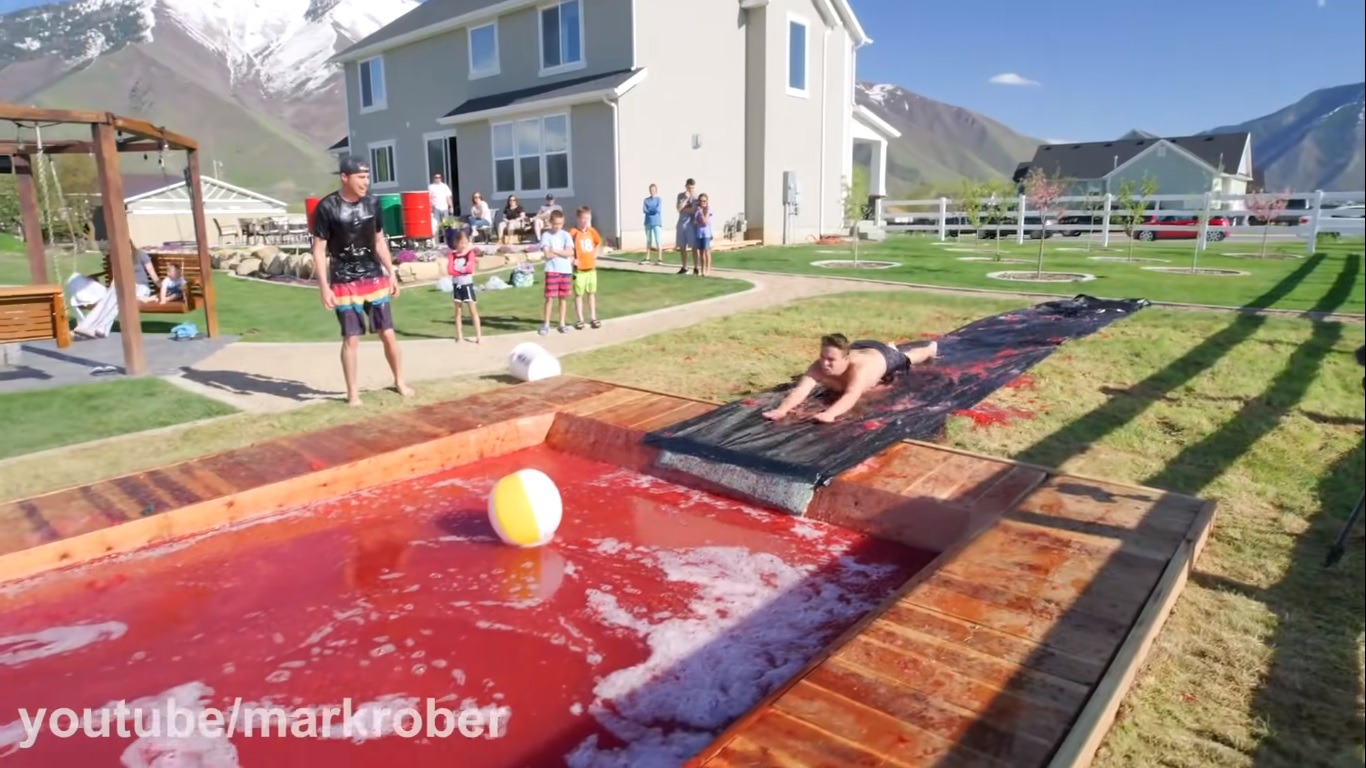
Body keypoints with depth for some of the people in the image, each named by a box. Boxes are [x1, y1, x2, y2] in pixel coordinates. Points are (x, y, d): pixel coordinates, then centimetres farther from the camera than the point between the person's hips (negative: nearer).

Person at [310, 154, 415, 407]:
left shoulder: (373, 203, 3)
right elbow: (319, 250, -8)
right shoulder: (327, 208, -11)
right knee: (351, 338, 0)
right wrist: (324, 287, -14)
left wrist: (391, 274, 12)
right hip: (344, 284, -4)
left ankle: (400, 381, 23)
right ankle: (352, 392, 13)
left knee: (388, 333, 7)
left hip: (375, 279, 4)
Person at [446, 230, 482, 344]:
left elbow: (470, 269, -16)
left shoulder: (470, 253, -4)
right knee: (458, 311, 9)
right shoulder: (453, 255, 4)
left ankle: (479, 336, -3)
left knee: (473, 310, -3)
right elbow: (449, 270, -8)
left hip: (467, 285, -3)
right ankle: (459, 336, 15)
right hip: (456, 285, 3)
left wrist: (458, 270, -9)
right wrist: (463, 270, -15)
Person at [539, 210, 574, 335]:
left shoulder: (566, 235, 4)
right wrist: (563, 253, -6)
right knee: (550, 297, -3)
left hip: (566, 270, 2)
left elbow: (569, 252, -8)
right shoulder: (546, 235, -1)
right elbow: (548, 254, -12)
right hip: (552, 270, -2)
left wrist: (555, 250, -9)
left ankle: (562, 323, 17)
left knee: (563, 297, 8)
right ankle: (546, 324, 4)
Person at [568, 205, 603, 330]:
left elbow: (598, 242, 22)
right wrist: (573, 259, -17)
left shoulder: (591, 231, 4)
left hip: (591, 267, 5)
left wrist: (595, 254, 12)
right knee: (578, 294, 2)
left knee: (592, 293, 11)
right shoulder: (574, 232, -13)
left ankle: (593, 318, 19)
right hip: (579, 268, -5)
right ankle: (579, 320, 8)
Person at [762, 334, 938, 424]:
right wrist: (782, 409, -76)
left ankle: (932, 347, 68)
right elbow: (801, 390, -57)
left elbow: (851, 396, -68)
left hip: (882, 357, -2)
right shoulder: (818, 368, -43)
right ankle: (890, 346, 76)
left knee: (909, 359, 33)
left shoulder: (859, 368, -52)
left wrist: (829, 413, -87)